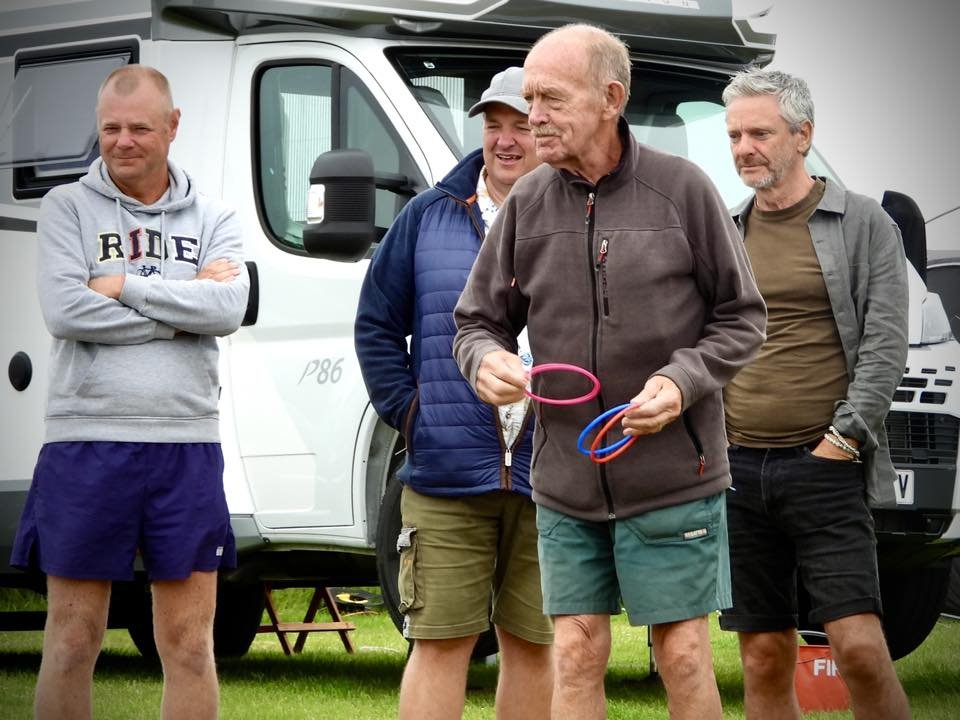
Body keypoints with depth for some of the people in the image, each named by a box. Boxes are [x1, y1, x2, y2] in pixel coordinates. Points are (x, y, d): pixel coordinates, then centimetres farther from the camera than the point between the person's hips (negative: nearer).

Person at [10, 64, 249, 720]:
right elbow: (65, 311, -11)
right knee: (73, 642, 1)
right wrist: (179, 308, -8)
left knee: (190, 644, 5)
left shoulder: (213, 219, 10)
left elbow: (228, 308, -9)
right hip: (85, 444, -2)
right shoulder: (68, 207, 4)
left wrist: (124, 286, -10)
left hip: (187, 444, 2)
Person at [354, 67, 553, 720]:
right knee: (440, 642, -2)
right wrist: (407, 409, 2)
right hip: (445, 477, 0)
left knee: (533, 644, 8)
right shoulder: (429, 218, 7)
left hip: (549, 479, 0)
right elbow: (377, 325, 12)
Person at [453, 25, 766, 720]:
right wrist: (485, 359, -13)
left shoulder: (682, 188, -5)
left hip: (672, 476, -3)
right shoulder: (528, 203, 3)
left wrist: (683, 381, -16)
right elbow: (477, 320, 11)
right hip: (565, 480, 3)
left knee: (683, 656, 1)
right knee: (576, 655, 4)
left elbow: (742, 318, 1)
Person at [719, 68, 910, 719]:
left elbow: (885, 346, -4)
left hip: (825, 468, -4)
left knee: (860, 646, -14)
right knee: (764, 658, 4)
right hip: (737, 469, 4)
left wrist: (843, 438, -10)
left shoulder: (863, 224, 2)